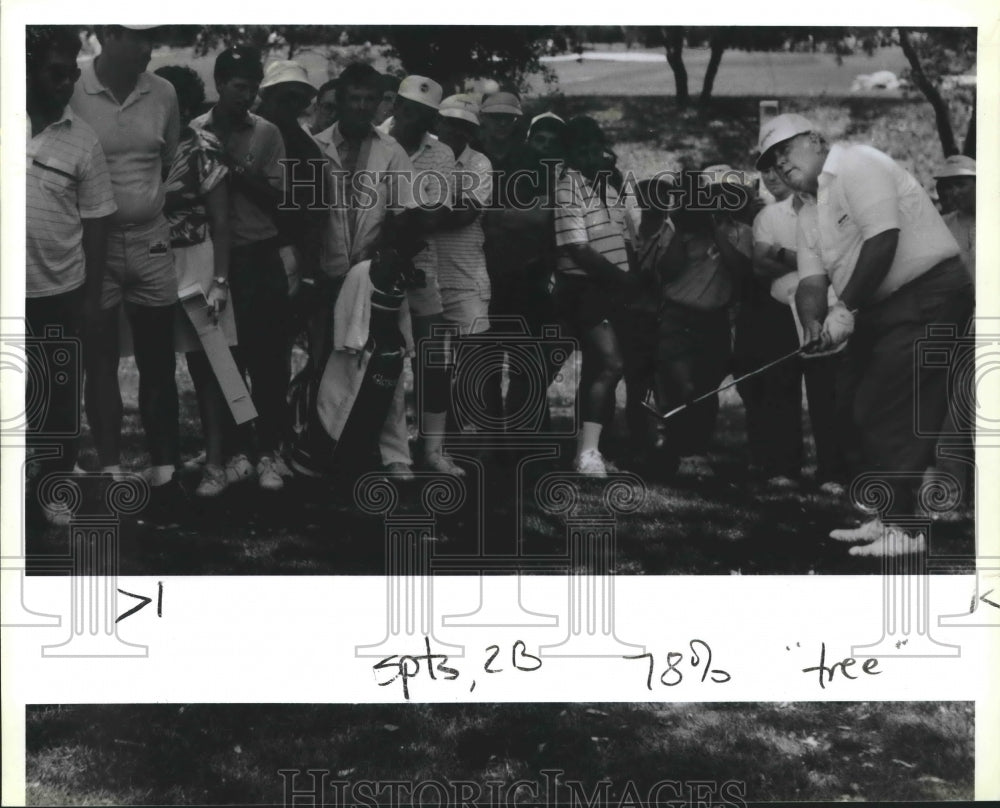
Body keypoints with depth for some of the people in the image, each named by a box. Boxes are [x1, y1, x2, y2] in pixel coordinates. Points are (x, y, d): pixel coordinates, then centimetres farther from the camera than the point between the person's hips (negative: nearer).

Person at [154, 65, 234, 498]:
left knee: (204, 365, 1)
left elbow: (220, 222, -7)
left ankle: (215, 462, 5)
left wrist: (219, 281, -13)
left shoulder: (204, 149, -7)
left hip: (194, 263, -4)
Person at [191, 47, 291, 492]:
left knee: (269, 356, 1)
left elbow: (276, 198, 1)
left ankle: (268, 450, 8)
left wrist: (239, 170, -14)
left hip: (261, 256, 0)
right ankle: (237, 449, 15)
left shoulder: (267, 133, 2)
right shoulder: (194, 133, 0)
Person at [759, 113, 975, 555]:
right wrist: (814, 325, -13)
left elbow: (883, 239, -22)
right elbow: (811, 281, 9)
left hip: (928, 296, -10)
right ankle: (888, 517, 19)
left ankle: (903, 529, -7)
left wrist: (846, 308, -20)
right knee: (866, 413, 10)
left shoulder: (856, 164, -12)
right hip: (878, 309, 10)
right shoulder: (809, 214, 16)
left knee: (891, 415, -12)